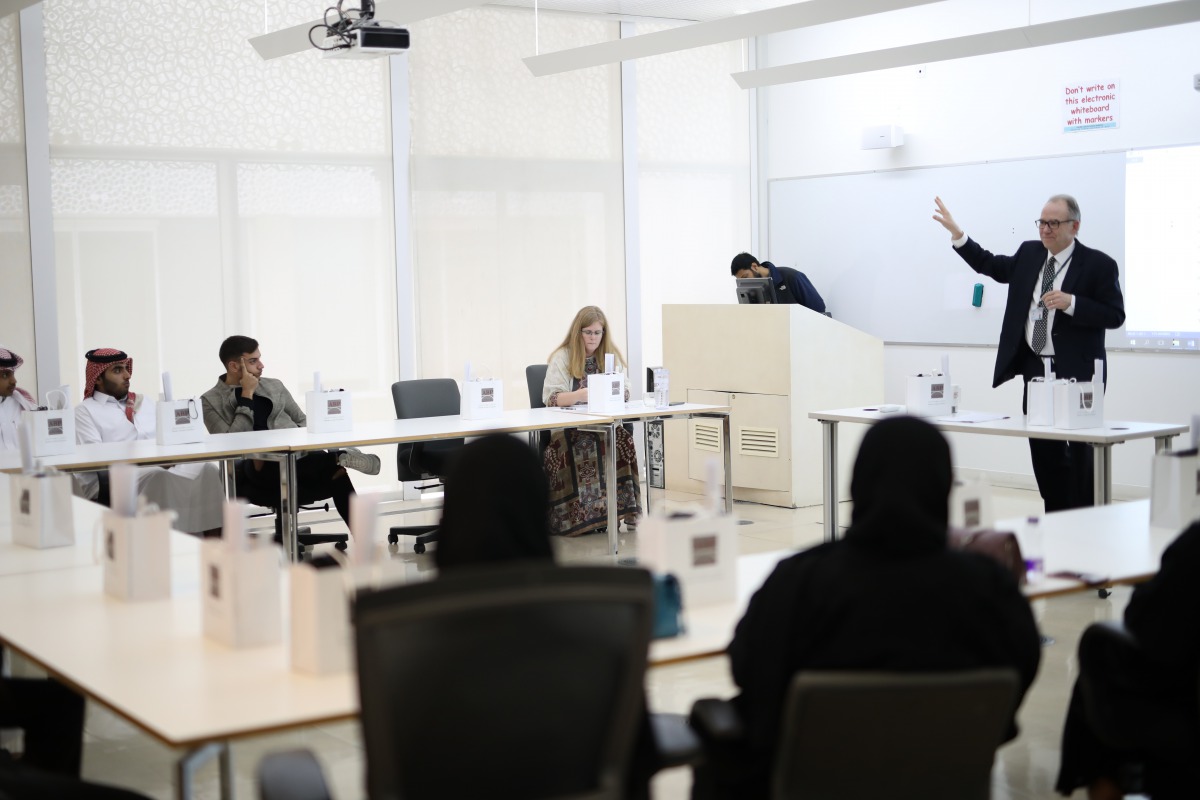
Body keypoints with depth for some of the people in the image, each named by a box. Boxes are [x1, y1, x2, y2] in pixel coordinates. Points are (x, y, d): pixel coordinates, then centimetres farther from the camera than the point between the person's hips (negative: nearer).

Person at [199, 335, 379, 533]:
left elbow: (303, 421, 25)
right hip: (255, 472, -5)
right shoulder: (211, 401, 7)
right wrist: (246, 396, -5)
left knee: (335, 474, -29)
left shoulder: (274, 386, 21)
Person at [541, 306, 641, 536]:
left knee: (623, 440, -30)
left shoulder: (611, 355, 14)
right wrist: (580, 395, -27)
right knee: (583, 448, -35)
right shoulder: (562, 357, 4)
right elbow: (551, 398, -7)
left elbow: (625, 393, 7)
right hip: (568, 428, -2)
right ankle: (581, 515, -30)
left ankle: (622, 509, -26)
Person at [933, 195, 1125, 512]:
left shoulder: (1099, 264, -8)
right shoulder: (1029, 254, 9)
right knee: (1043, 450, 10)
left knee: (1080, 453, -1)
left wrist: (1071, 303, -23)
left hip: (1077, 373, -6)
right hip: (1035, 369, 6)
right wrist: (957, 234, 11)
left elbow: (1115, 316, -11)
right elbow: (990, 265, 19)